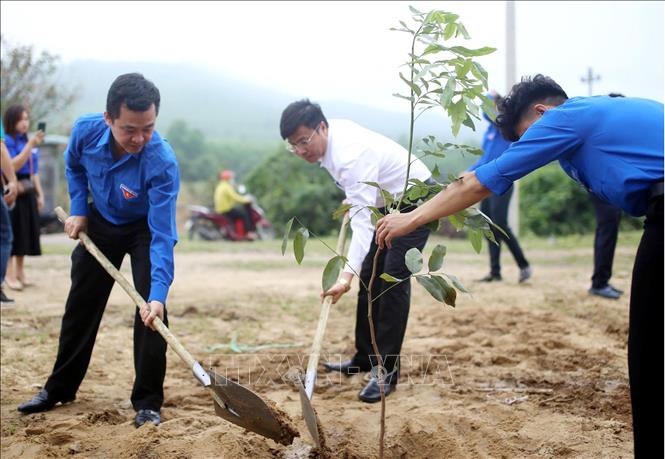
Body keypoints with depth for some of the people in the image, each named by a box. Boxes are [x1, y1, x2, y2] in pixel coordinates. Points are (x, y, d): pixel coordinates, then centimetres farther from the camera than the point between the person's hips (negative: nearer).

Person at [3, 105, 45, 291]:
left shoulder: (28, 141, 12)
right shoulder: (7, 141, -8)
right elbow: (14, 166, -19)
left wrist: (40, 194, 15)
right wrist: (30, 145, -23)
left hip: (28, 192, 7)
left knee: (27, 232, 9)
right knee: (12, 233, -5)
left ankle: (20, 272, 19)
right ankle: (10, 274, 0)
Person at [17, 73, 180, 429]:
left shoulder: (162, 162, -39)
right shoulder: (85, 131, -27)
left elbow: (162, 236, -41)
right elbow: (73, 166, 1)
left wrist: (158, 294, -50)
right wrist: (78, 210, -6)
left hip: (146, 228, -4)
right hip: (100, 223, 4)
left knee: (150, 309, -17)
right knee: (81, 305, 12)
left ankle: (147, 402, -3)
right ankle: (60, 388, 29)